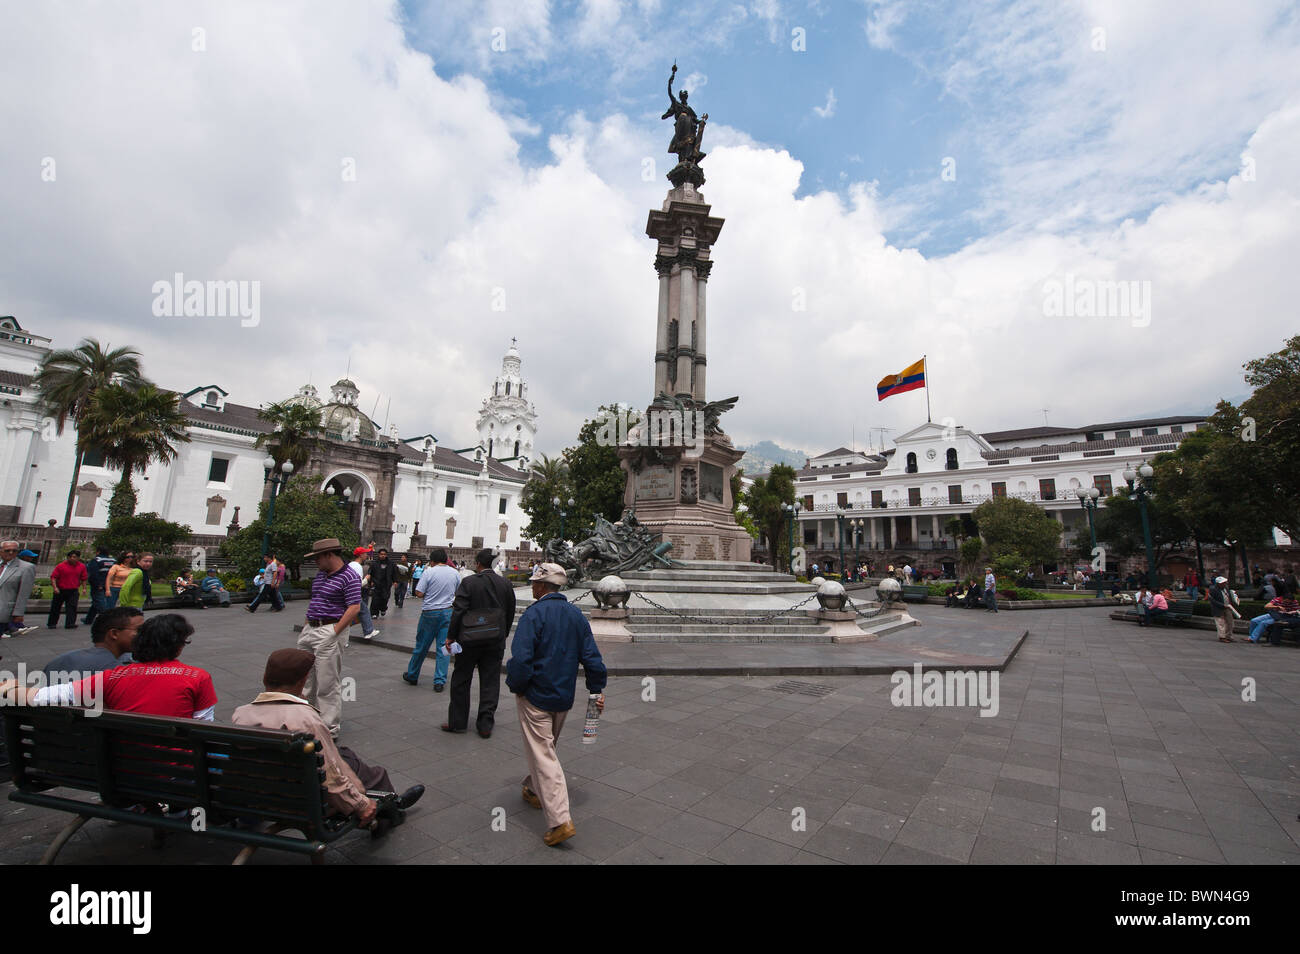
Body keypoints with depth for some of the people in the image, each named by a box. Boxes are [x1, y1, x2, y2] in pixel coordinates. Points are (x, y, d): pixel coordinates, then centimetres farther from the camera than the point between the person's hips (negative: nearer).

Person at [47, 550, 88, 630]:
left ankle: (70, 624, -10)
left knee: (72, 607, -9)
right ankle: (51, 624, 28)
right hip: (60, 590, 0)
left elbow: (84, 578, 11)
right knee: (55, 607, 12)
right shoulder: (61, 566, -5)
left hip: (73, 591, 0)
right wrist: (55, 587, -16)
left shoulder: (82, 566, 2)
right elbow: (53, 577, -5)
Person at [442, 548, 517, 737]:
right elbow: (510, 614, 8)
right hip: (496, 641, 3)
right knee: (490, 681, 9)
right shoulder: (506, 584, 1)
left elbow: (459, 611, -14)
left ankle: (457, 721, 21)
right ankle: (486, 724, 14)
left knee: (461, 680, 12)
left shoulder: (468, 582, -11)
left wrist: (451, 636, -5)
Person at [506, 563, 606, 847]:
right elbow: (592, 656, 3)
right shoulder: (576, 615, 3)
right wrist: (597, 690, 10)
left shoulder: (534, 614, -16)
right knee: (546, 746, 26)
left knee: (543, 754, -1)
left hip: (536, 696, -6)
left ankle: (560, 821, -5)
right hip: (564, 697, 7)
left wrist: (515, 686, -7)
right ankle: (534, 790, 46)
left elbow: (520, 658, -24)